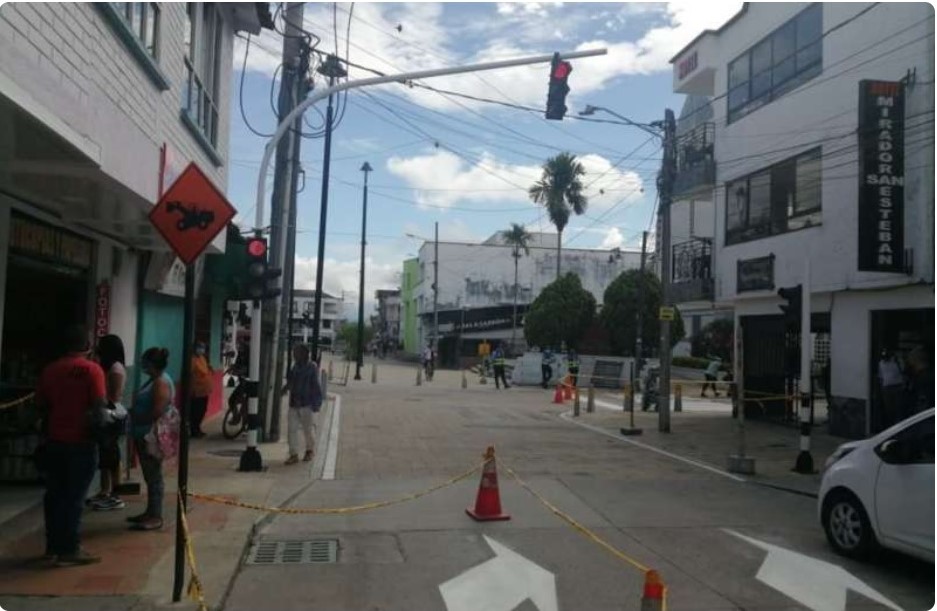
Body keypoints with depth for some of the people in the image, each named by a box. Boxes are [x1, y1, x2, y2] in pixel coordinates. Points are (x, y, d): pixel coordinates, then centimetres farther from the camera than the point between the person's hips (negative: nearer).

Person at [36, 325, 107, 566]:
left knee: (54, 494, 14)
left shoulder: (50, 369, 5)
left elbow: (40, 404, 11)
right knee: (74, 496, 0)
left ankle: (53, 546, 21)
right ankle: (69, 550, 4)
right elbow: (100, 405, -18)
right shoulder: (92, 369, -12)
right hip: (81, 441, -5)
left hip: (54, 440, 5)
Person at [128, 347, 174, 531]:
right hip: (144, 435, 10)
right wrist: (134, 413, 6)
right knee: (150, 476, 16)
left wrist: (136, 417, -12)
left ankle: (155, 518, 1)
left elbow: (157, 412, -22)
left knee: (153, 476, -4)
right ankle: (150, 512, 25)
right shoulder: (154, 380, 14)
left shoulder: (161, 382, -17)